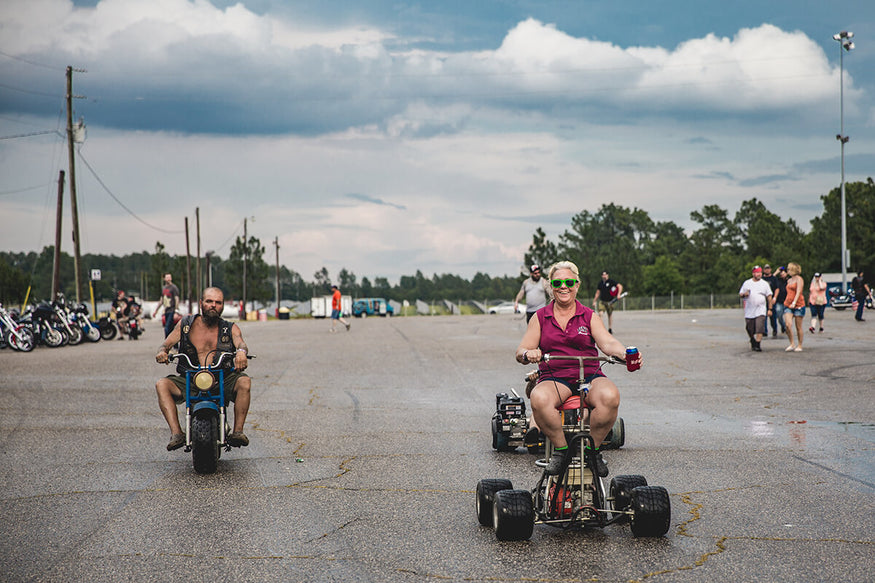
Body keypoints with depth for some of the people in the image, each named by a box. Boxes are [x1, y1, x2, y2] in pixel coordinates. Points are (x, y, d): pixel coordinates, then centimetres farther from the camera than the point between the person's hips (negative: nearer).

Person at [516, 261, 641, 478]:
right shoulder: (540, 318, 12)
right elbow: (521, 351, 4)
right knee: (539, 398, -37)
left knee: (610, 395, -35)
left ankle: (594, 447, -11)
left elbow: (607, 342, -5)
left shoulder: (589, 316, 11)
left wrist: (624, 353, -29)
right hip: (554, 378, 0)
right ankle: (561, 448, -14)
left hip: (589, 377, 0)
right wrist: (528, 354, -22)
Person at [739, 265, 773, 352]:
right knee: (750, 330, 7)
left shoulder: (765, 284, 7)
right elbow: (740, 294, 13)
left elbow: (769, 297, 8)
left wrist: (770, 309, 3)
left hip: (760, 311, -2)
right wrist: (744, 294, -10)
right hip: (749, 311, 2)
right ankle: (753, 343, 31)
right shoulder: (747, 283, 10)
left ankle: (757, 345, -15)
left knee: (759, 329, -15)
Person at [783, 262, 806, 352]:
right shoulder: (789, 280, 16)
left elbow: (798, 292, -17)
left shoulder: (799, 279, -6)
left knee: (798, 327, 1)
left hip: (798, 305, -6)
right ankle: (792, 344, -6)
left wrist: (794, 302, -29)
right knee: (788, 324, -14)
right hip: (788, 305, 6)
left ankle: (799, 346, 10)